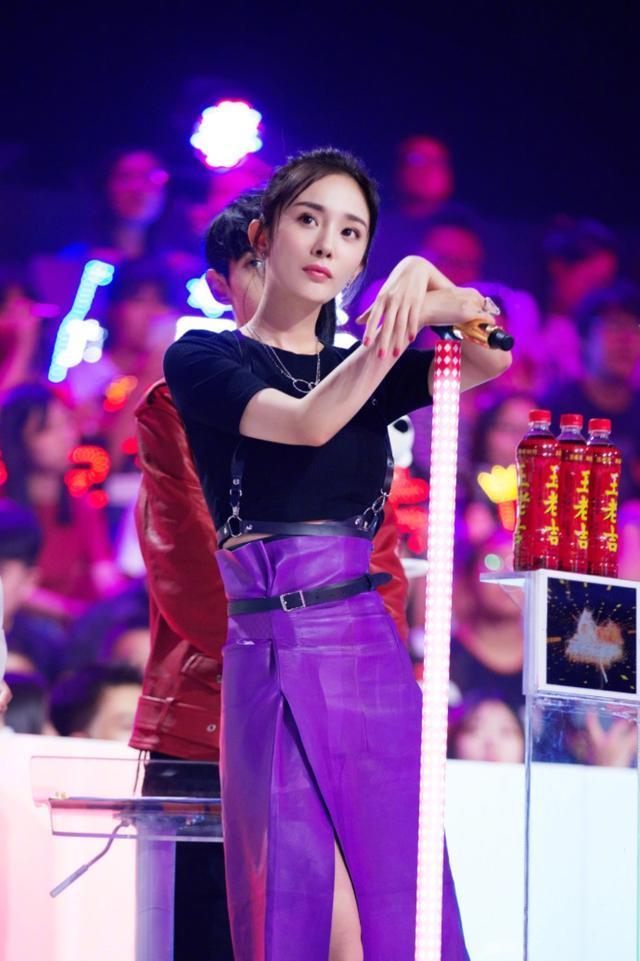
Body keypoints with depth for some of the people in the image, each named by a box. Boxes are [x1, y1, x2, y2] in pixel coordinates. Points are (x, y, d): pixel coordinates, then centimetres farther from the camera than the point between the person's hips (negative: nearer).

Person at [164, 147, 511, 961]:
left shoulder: (370, 370, 15)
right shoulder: (202, 360, 4)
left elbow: (490, 360, -3)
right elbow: (306, 422, -14)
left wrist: (435, 294, -22)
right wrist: (405, 319, -22)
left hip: (372, 656, 4)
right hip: (272, 657, -4)